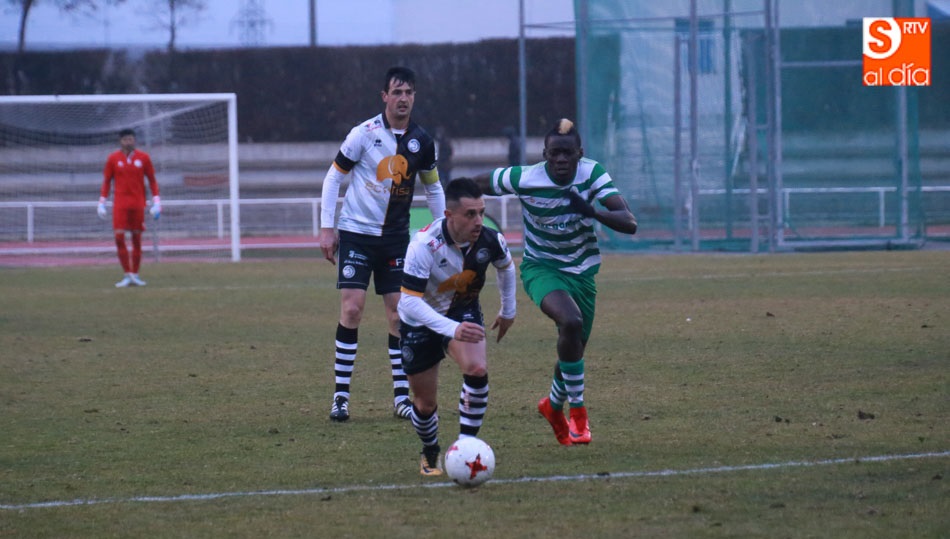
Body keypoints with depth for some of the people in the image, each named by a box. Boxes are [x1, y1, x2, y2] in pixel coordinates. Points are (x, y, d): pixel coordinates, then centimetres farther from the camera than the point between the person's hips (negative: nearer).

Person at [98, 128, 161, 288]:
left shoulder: (143, 158, 3)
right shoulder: (113, 158, 3)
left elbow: (152, 180, 9)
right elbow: (106, 181, 9)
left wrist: (156, 202, 2)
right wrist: (101, 204, 4)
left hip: (138, 203, 1)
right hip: (120, 203, -1)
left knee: (137, 239, 3)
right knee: (119, 237, -11)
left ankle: (135, 275, 11)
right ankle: (127, 275, -5)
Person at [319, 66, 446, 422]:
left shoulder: (422, 141, 2)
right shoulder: (364, 134, -10)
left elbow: (433, 188, 16)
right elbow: (333, 178, -3)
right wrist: (326, 228, -8)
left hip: (395, 237, 4)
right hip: (356, 232, -4)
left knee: (399, 314, 1)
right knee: (352, 309, -12)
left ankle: (402, 397, 9)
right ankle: (341, 396, -5)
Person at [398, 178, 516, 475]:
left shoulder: (489, 239, -21)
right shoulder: (424, 245, -35)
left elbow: (506, 267, 5)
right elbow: (409, 301, -38)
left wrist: (508, 311, 16)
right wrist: (452, 330, -48)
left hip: (463, 311, 2)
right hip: (421, 320, -2)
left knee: (477, 369, -27)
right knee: (425, 403, 5)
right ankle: (430, 455, 36)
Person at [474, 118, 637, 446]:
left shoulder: (592, 174, -16)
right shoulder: (523, 179, -20)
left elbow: (629, 223, -25)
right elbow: (476, 184, -2)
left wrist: (591, 211, -40)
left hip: (582, 271, 3)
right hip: (541, 268, -3)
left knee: (574, 351, 13)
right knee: (571, 322, -32)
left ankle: (554, 406, 47)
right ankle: (577, 410, -18)